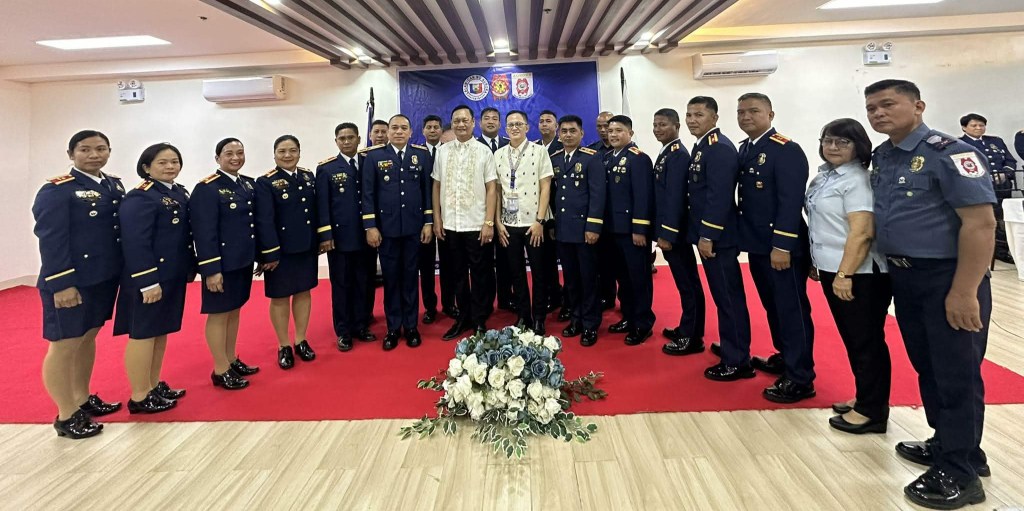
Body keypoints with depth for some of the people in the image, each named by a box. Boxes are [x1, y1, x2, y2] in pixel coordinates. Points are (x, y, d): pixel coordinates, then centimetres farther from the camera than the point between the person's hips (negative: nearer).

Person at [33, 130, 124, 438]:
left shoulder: (115, 185, 10)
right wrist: (62, 284, -20)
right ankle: (66, 415, 15)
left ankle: (83, 398, 33)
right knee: (65, 345, 3)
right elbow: (51, 241, -16)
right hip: (71, 281, -7)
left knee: (88, 338, 19)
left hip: (105, 277, 7)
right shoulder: (56, 190, -12)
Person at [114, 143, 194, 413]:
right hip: (149, 278, -9)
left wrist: (191, 267, 12)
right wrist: (148, 282, -23)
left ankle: (154, 385, 30)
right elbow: (135, 244, -21)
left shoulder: (180, 193, 11)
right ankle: (139, 397, 12)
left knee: (161, 330, 17)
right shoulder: (139, 198, -16)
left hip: (174, 275, 9)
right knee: (143, 333, 1)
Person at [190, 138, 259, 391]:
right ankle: (221, 370, 16)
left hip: (244, 260, 7)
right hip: (222, 263, -7)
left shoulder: (250, 184, 8)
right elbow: (204, 233, -18)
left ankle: (232, 361, 31)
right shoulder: (207, 188, -14)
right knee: (219, 314, 5)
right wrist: (211, 269, -21)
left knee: (235, 311, 18)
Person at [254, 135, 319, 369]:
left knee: (303, 291, 14)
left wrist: (319, 240, 6)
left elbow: (315, 211, 9)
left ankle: (301, 341, 28)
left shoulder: (308, 176, 6)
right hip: (280, 249, -5)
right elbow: (264, 221, -15)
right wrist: (271, 253, -19)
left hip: (307, 247, 5)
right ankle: (284, 347, 21)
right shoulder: (266, 182, -10)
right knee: (280, 297, 8)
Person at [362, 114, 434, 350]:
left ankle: (411, 326, 21)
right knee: (391, 279, 8)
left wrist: (428, 222, -1)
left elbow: (428, 189, 5)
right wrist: (370, 226, -6)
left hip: (414, 227, 1)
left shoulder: (422, 154, 5)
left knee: (410, 277, 9)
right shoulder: (374, 156, 1)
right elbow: (368, 193, -1)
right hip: (386, 227, -1)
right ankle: (393, 328, 19)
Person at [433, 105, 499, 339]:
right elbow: (436, 187, 9)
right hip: (450, 224, 3)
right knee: (458, 274, 12)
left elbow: (491, 189, -3)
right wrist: (437, 220, 4)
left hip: (476, 225, -2)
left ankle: (480, 321, 19)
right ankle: (463, 318, 25)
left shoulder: (484, 151, -1)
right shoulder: (443, 151, 7)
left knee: (480, 275, 5)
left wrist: (489, 222, -9)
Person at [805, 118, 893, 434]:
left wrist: (845, 274, -23)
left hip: (859, 275, -9)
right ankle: (864, 399, 29)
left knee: (866, 341, 1)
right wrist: (817, 263, 20)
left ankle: (872, 411, 12)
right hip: (832, 270, 9)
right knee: (852, 339, 16)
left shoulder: (857, 180, -15)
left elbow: (862, 233, -21)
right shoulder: (824, 176, 12)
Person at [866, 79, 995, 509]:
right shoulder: (881, 157, 8)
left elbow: (981, 223, -20)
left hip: (947, 278, -7)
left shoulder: (948, 153, -15)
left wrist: (964, 291, -23)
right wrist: (894, 271, 17)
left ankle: (959, 473, 16)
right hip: (903, 277, 8)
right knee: (927, 368, 18)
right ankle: (947, 445, 35)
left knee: (957, 374, 3)